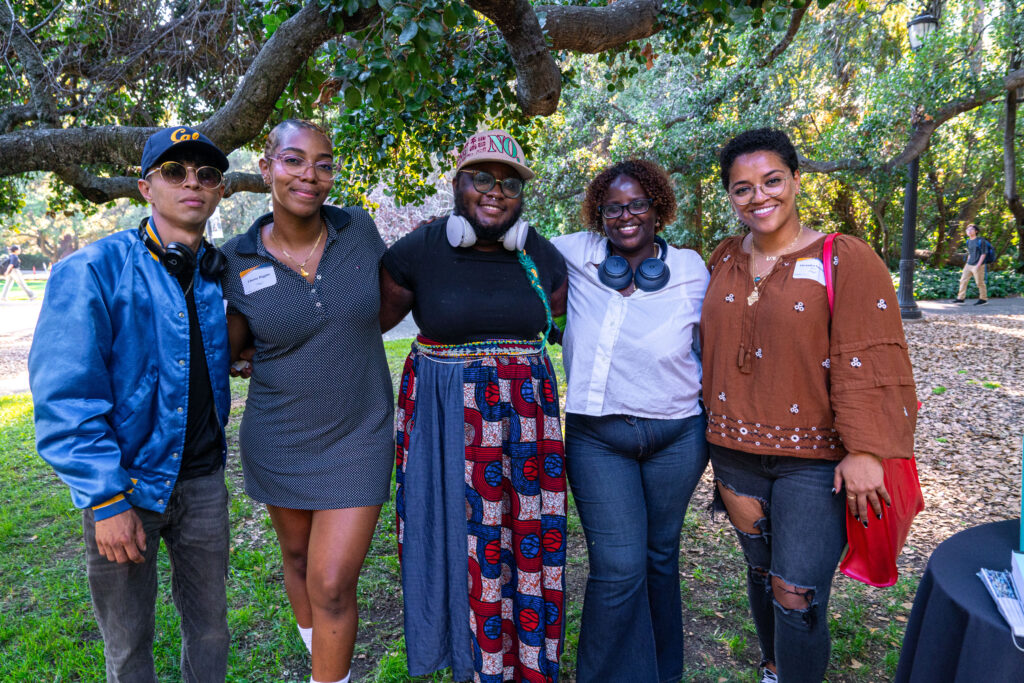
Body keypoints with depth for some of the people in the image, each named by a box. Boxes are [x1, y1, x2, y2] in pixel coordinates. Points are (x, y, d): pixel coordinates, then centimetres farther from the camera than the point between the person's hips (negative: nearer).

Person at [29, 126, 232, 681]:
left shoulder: (220, 276, 2)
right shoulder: (93, 271, -13)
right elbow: (64, 398, -16)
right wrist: (107, 499, -18)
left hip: (201, 479, 4)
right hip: (126, 483, -4)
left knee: (210, 626, 17)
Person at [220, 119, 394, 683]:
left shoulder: (357, 228, -7)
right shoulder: (238, 259, -8)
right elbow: (234, 345, 3)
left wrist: (340, 342, 2)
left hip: (357, 437, -1)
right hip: (277, 439, 2)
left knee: (332, 585, -3)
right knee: (298, 558, 21)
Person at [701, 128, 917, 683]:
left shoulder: (844, 259, -8)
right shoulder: (723, 262, 6)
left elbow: (866, 362, -12)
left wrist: (864, 451, -16)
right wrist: (713, 429, 12)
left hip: (817, 460, -4)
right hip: (736, 452, 5)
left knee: (797, 593, -3)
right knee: (762, 572, 19)